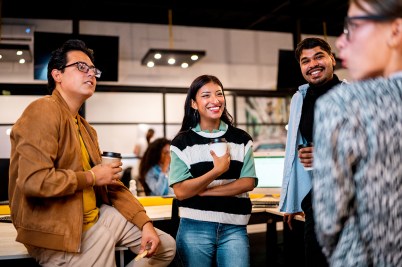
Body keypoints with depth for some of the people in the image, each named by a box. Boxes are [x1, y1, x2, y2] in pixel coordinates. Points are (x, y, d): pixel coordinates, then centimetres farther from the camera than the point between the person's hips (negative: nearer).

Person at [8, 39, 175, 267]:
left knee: (166, 247, 14)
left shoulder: (86, 128, 14)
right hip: (60, 232, -9)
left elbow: (111, 184, 15)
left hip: (97, 217, 9)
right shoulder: (44, 111, -14)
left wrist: (145, 223, 5)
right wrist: (91, 177, -14)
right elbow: (33, 181, -27)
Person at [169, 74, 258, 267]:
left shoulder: (241, 139, 7)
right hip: (195, 228, -1)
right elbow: (181, 191, -7)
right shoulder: (182, 142, 0)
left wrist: (202, 191, -10)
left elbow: (249, 183, -1)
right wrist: (217, 170, -20)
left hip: (234, 228, 1)